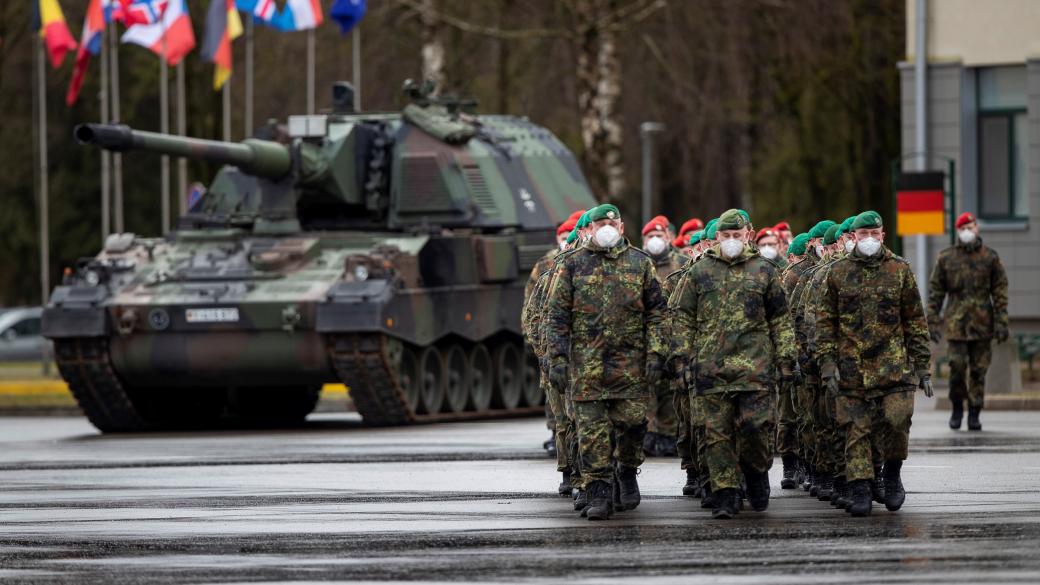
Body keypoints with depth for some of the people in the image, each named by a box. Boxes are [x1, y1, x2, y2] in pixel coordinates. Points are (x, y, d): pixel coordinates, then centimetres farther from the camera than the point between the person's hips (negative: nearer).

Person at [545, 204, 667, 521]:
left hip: (631, 362, 1)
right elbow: (556, 316, 4)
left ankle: (627, 471, 27)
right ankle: (599, 494, -1)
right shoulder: (572, 265, 6)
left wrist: (655, 353, -1)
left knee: (632, 423, 0)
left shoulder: (640, 263, 9)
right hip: (586, 362, -1)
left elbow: (656, 313, 9)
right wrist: (557, 359, -4)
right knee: (592, 429, -4)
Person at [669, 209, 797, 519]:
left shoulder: (764, 271, 9)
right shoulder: (699, 272, 9)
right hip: (711, 366, 1)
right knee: (717, 432, 0)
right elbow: (682, 316, 11)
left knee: (756, 425, -8)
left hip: (755, 366, -1)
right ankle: (725, 496, 4)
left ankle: (757, 471, 20)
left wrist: (785, 358, 6)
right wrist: (686, 355, 4)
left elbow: (780, 319, 12)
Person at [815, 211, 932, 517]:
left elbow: (915, 320, 9)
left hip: (894, 364, 0)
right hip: (851, 368, 0)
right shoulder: (838, 273, 7)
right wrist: (827, 364, -2)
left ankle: (892, 474, 14)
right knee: (856, 431, -1)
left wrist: (922, 365, 5)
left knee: (897, 422, -11)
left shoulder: (899, 270, 7)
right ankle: (860, 492, 4)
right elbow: (824, 322, 7)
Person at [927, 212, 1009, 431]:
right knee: (957, 366, -8)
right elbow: (935, 290, 6)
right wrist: (933, 321, 1)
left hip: (982, 323, 0)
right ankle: (957, 408, 12)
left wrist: (1001, 322, -4)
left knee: (978, 370, 2)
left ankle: (974, 414, 10)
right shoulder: (946, 258, 5)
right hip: (956, 322, 0)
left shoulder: (990, 257, 4)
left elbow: (1000, 291, 3)